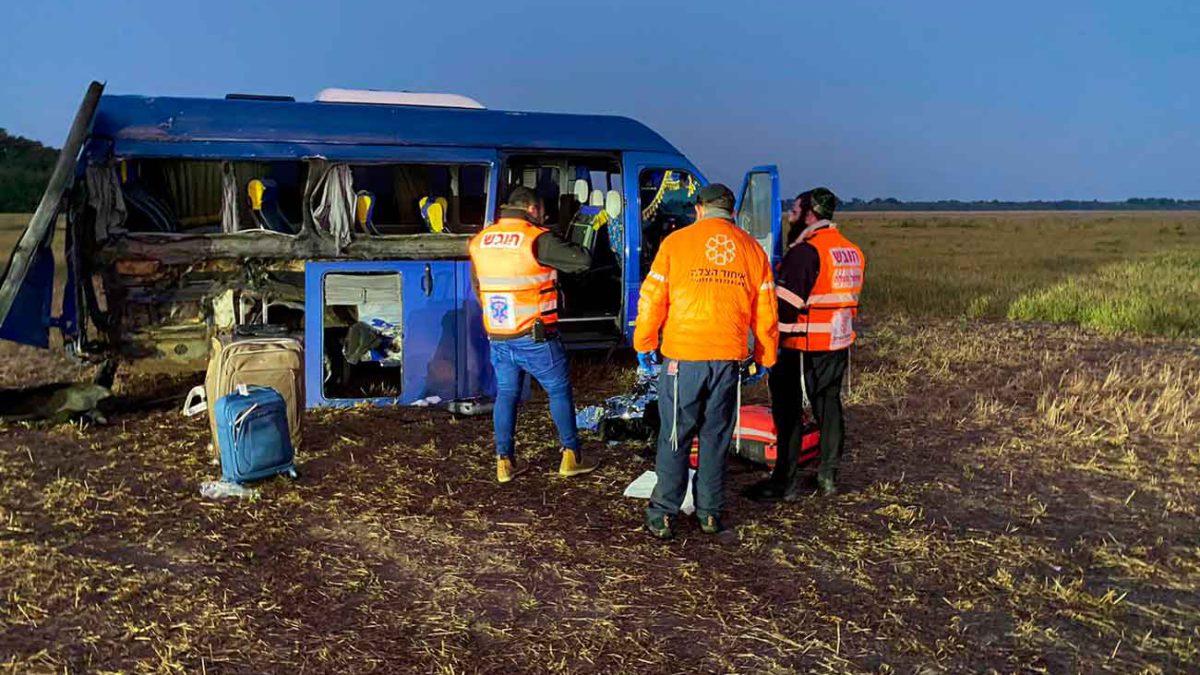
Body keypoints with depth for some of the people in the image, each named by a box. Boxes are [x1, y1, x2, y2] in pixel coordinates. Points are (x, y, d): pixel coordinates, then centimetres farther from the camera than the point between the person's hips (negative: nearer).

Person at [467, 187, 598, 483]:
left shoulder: (479, 241, 6)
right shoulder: (537, 240, -14)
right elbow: (583, 261, -17)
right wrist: (567, 248, 4)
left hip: (498, 338, 5)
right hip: (536, 337, -5)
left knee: (506, 394, 16)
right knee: (559, 391, 10)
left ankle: (505, 461, 17)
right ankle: (571, 456, 17)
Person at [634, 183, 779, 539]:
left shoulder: (676, 242, 0)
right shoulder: (752, 249, 8)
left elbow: (652, 298, -1)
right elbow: (765, 312, 9)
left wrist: (644, 345, 10)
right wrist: (765, 357, 20)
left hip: (683, 356, -2)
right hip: (729, 358, 3)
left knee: (674, 437, 7)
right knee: (715, 437, 14)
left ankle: (663, 515, 9)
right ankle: (710, 513, 21)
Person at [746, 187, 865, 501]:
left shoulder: (806, 251, -17)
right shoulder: (852, 251, 12)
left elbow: (786, 304, -20)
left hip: (804, 346, -8)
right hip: (839, 344, 8)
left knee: (789, 410, -1)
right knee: (829, 405, 16)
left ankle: (785, 481, 3)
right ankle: (828, 476, 23)